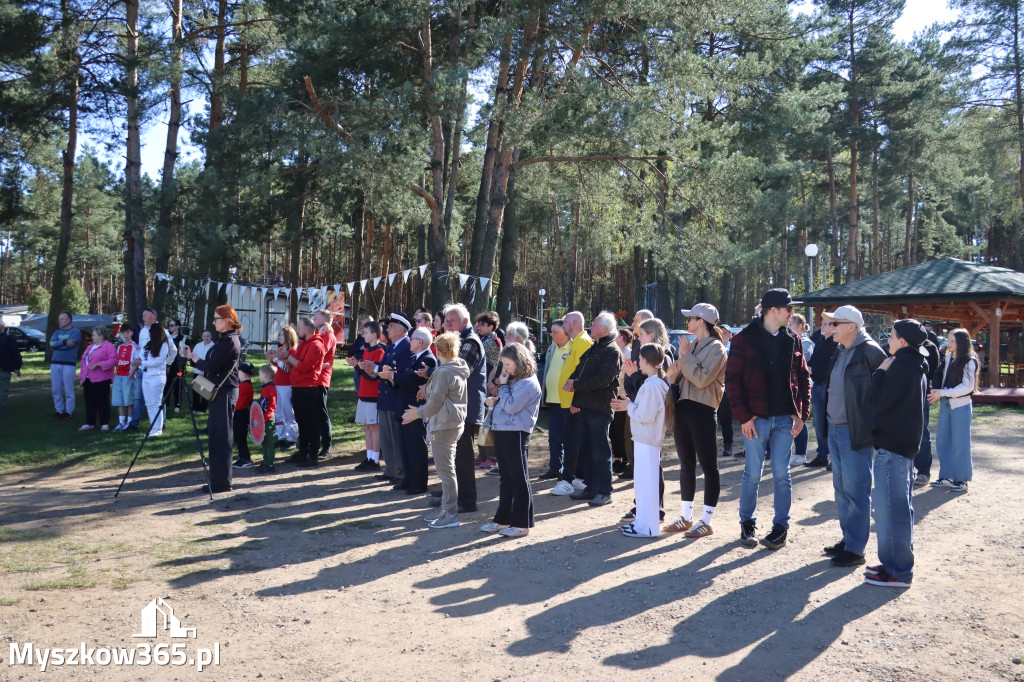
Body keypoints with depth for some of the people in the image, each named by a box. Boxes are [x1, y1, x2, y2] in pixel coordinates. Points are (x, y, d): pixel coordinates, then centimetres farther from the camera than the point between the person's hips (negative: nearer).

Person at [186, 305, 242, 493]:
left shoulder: (230, 342, -16)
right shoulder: (225, 340, 16)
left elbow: (211, 366, -18)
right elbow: (213, 365, 17)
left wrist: (193, 358, -3)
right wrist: (193, 357, 8)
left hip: (224, 393, -10)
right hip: (220, 392, 10)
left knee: (220, 437, -6)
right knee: (215, 435, 13)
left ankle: (221, 482, 0)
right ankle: (218, 480, 21)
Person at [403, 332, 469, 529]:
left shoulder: (443, 372, -18)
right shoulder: (459, 370, 10)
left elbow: (435, 402, -17)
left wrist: (418, 412, -2)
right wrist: (427, 388, 14)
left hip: (444, 425, -10)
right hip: (456, 423, 10)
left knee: (446, 470, -4)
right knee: (446, 467, 17)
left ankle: (451, 514, 1)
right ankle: (445, 508, 26)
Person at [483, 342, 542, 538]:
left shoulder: (528, 383, -14)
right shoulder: (513, 381, 16)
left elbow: (511, 406, -21)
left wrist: (503, 386, -10)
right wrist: (495, 402, 6)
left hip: (516, 434, -10)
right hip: (502, 432, 10)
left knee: (519, 479, -2)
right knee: (506, 478, 15)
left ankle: (522, 523, 6)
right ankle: (503, 519, 23)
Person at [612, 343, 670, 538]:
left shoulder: (651, 384, -20)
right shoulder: (660, 382, 11)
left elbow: (646, 415, -24)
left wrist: (629, 407, -9)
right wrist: (630, 405, 6)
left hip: (646, 440, -10)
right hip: (646, 438, 10)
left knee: (646, 481, -3)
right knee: (643, 480, 18)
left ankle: (647, 527, 3)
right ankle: (643, 520, 28)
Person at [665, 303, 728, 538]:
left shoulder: (716, 348, -8)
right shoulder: (691, 345, 15)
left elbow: (701, 379, -19)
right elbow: (674, 377, 11)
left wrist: (686, 355, -12)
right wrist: (681, 358, -6)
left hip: (702, 411, -8)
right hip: (683, 408, 8)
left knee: (708, 466, 0)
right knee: (686, 464, 13)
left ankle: (706, 521, 5)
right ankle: (686, 516, 22)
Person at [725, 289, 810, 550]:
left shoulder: (792, 340, 7)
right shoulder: (744, 340, -6)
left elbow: (803, 377, 11)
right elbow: (732, 379, -7)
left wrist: (801, 413, 2)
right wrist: (743, 416, -12)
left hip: (785, 418, 3)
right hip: (756, 418, -3)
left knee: (782, 474, 8)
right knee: (752, 474, 5)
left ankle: (781, 526, 19)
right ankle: (747, 523, 22)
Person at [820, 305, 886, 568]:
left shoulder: (870, 352, -14)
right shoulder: (840, 352, 12)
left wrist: (871, 427, -14)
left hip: (855, 432, -9)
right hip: (835, 429, 9)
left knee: (856, 491, -1)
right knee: (842, 489, 17)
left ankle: (855, 549, 8)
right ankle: (847, 539, 29)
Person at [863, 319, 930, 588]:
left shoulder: (900, 368, -18)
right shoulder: (917, 368, 13)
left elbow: (877, 402, -17)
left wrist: (880, 372, -10)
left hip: (891, 446, -10)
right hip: (906, 444, 10)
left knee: (889, 508, -5)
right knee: (900, 507, 16)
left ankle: (897, 571, 0)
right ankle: (899, 564, 25)